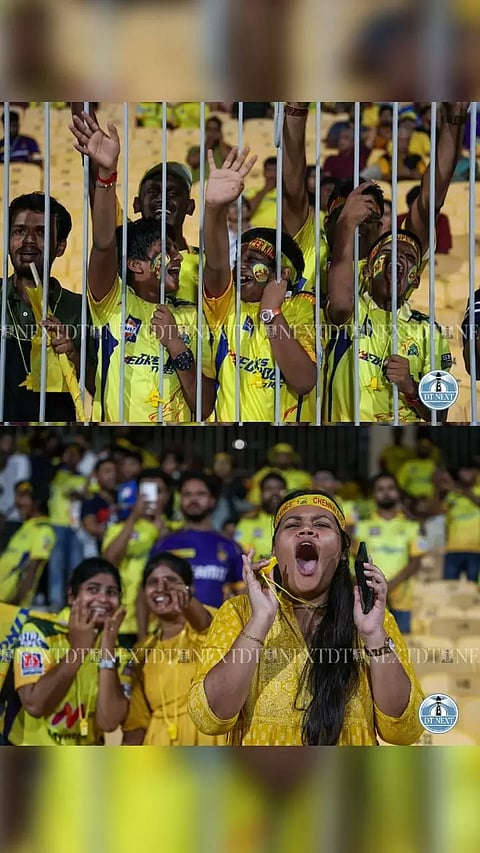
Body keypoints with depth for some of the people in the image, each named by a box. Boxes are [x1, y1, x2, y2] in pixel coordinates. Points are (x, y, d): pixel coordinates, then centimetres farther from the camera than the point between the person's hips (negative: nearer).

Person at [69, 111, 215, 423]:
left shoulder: (190, 317, 10)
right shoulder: (113, 304, 4)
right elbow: (104, 245, -14)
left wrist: (177, 348, -8)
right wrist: (106, 175, -25)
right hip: (111, 419, -3)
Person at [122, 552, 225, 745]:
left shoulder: (205, 630, 0)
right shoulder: (144, 651, 14)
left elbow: (204, 621, -26)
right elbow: (137, 719, 14)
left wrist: (186, 600, -48)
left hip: (204, 742, -5)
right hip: (159, 747, 5)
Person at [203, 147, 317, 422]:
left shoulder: (304, 308, 1)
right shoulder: (227, 304, 4)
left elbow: (304, 382, -12)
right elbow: (216, 265, -16)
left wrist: (271, 312, -13)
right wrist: (215, 208, -30)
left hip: (290, 418, 0)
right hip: (228, 417, 1)